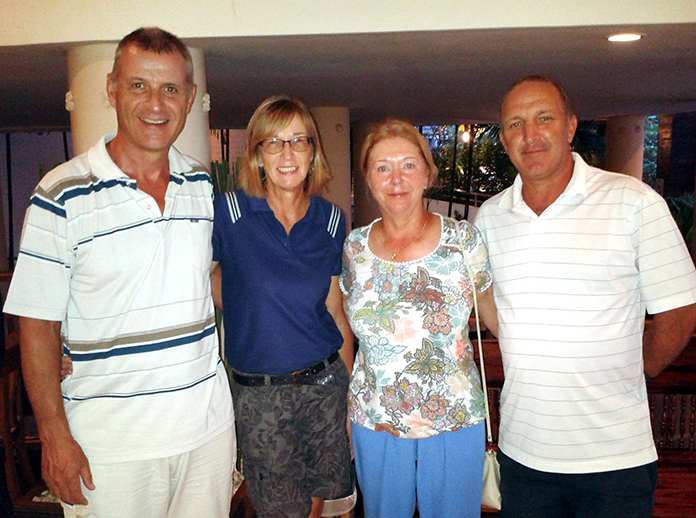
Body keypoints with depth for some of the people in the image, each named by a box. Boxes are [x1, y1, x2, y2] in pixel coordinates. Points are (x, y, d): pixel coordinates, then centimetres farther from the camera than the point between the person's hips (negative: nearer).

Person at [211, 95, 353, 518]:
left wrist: (350, 389, 9)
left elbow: (335, 312, 6)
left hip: (325, 382, 3)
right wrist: (247, 313, -2)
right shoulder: (229, 212, -11)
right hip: (259, 392, -2)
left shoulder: (332, 221, 0)